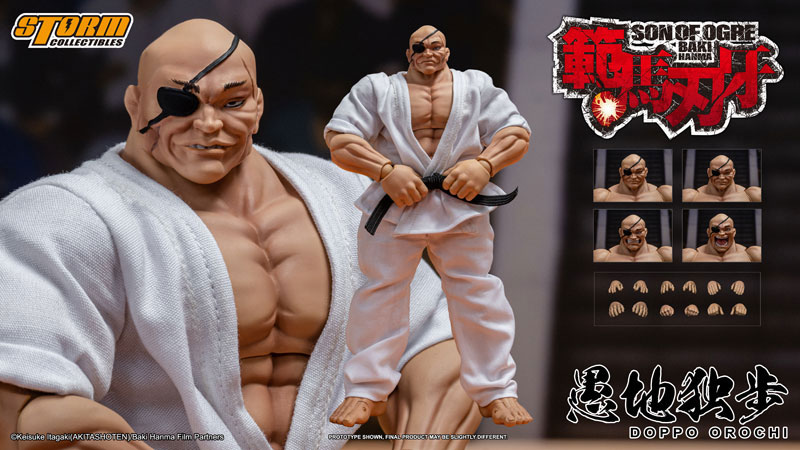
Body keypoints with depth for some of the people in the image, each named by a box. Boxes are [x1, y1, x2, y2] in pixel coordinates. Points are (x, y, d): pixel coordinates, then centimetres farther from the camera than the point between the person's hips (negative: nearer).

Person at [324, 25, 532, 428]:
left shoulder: (477, 87, 10)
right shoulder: (377, 89, 5)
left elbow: (517, 133, 6)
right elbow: (339, 138, -3)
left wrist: (484, 164, -14)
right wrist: (386, 171, -16)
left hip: (463, 205, 1)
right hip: (395, 204, -1)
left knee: (477, 294, 1)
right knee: (381, 292, 2)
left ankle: (496, 392, 9)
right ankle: (366, 390, 11)